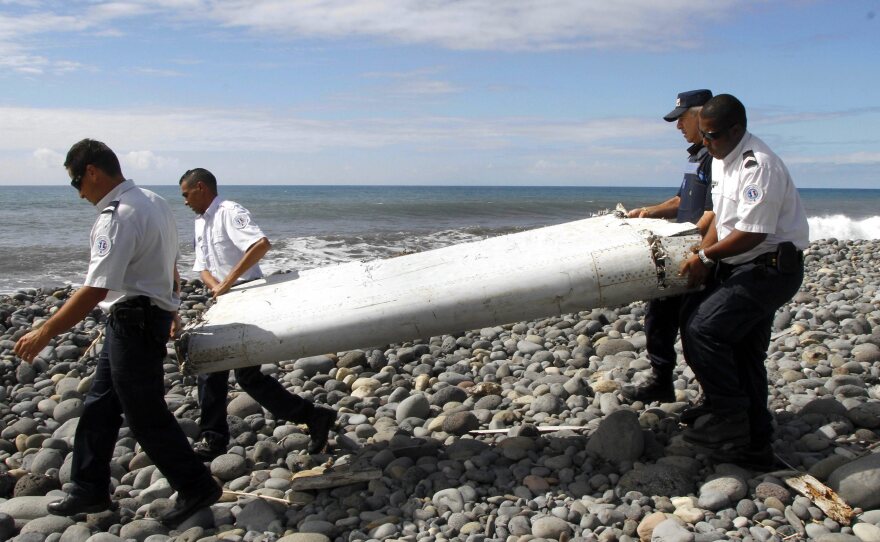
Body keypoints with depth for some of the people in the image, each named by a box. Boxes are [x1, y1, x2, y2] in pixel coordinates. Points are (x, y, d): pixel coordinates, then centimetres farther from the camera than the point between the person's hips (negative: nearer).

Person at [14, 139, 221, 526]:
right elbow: (170, 266, 17)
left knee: (145, 414, 1)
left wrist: (45, 333, -20)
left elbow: (96, 290, -26)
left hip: (133, 322, -10)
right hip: (153, 313, 10)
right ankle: (90, 491, 28)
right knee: (99, 406, 17)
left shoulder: (117, 217, -22)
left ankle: (196, 488, 13)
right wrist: (170, 312, 28)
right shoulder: (154, 202, 8)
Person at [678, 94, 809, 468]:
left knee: (702, 329, -19)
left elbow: (751, 233, -24)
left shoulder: (759, 165, -21)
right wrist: (703, 260, 3)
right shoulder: (721, 160, 10)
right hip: (740, 267, 10)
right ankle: (755, 445, 22)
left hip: (770, 267, -10)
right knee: (744, 353, 12)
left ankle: (727, 420, -6)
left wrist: (706, 256, -12)